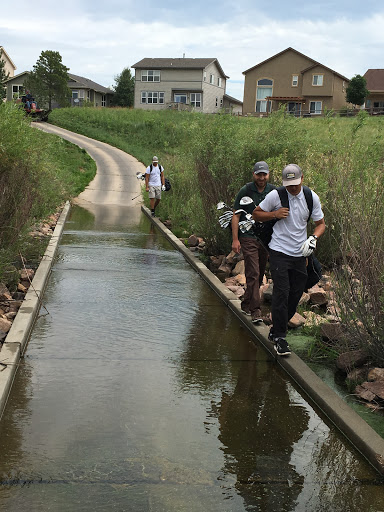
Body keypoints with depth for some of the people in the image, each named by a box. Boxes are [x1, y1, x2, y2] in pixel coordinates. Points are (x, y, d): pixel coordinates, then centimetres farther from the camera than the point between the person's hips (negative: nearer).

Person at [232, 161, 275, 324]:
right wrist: (235, 239, -9)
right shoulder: (245, 191, -6)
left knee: (259, 274, 11)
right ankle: (255, 310, -10)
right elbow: (236, 215, -4)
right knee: (253, 274, -11)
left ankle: (246, 304, 27)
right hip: (248, 237, -4)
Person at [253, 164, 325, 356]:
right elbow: (256, 214, 4)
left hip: (300, 254, 4)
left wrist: (313, 238, -11)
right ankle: (279, 337, -3)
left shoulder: (311, 197, 1)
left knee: (295, 295, 7)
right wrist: (274, 214, -14)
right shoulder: (275, 196, -7)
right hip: (279, 252, -4)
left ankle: (275, 331, 23)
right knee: (281, 293, -12)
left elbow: (321, 223, 9)